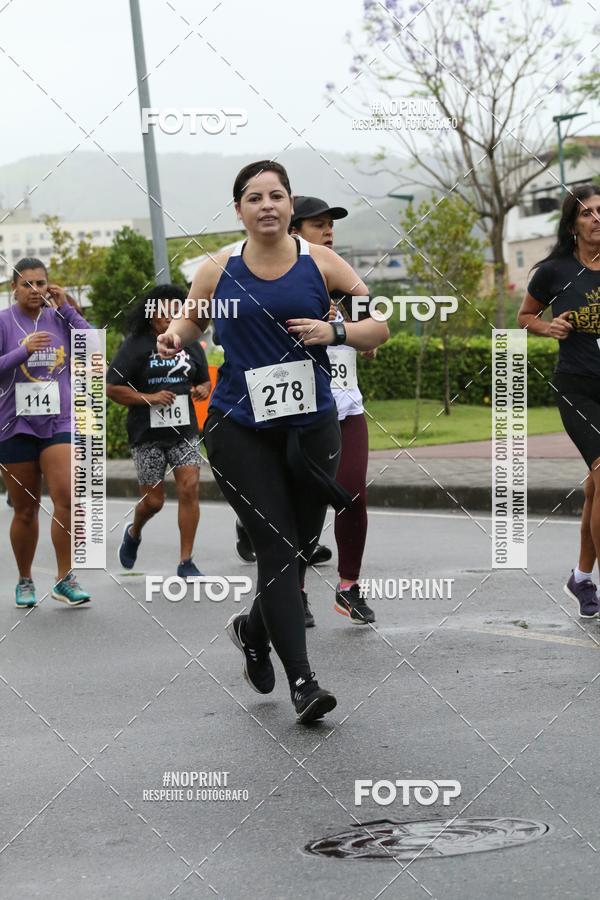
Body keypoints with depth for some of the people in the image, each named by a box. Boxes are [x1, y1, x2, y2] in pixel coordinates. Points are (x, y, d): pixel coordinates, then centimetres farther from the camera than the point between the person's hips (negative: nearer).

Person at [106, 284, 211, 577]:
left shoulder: (190, 345, 7)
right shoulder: (136, 345, -6)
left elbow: (205, 381, 21)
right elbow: (111, 388, -8)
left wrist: (202, 389, -4)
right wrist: (149, 398, -19)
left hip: (184, 432, 3)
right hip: (147, 435, -3)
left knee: (189, 489, -11)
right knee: (153, 500, 3)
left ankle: (186, 562, -3)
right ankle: (133, 533, 39)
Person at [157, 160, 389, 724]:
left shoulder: (319, 264, 2)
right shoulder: (218, 270, 3)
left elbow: (383, 323, 6)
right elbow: (188, 324, 17)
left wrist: (335, 331, -13)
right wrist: (172, 338, -7)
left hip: (311, 426, 2)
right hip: (239, 428, -2)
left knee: (300, 548, 8)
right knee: (277, 547, -12)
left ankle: (253, 629, 39)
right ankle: (302, 682, -10)